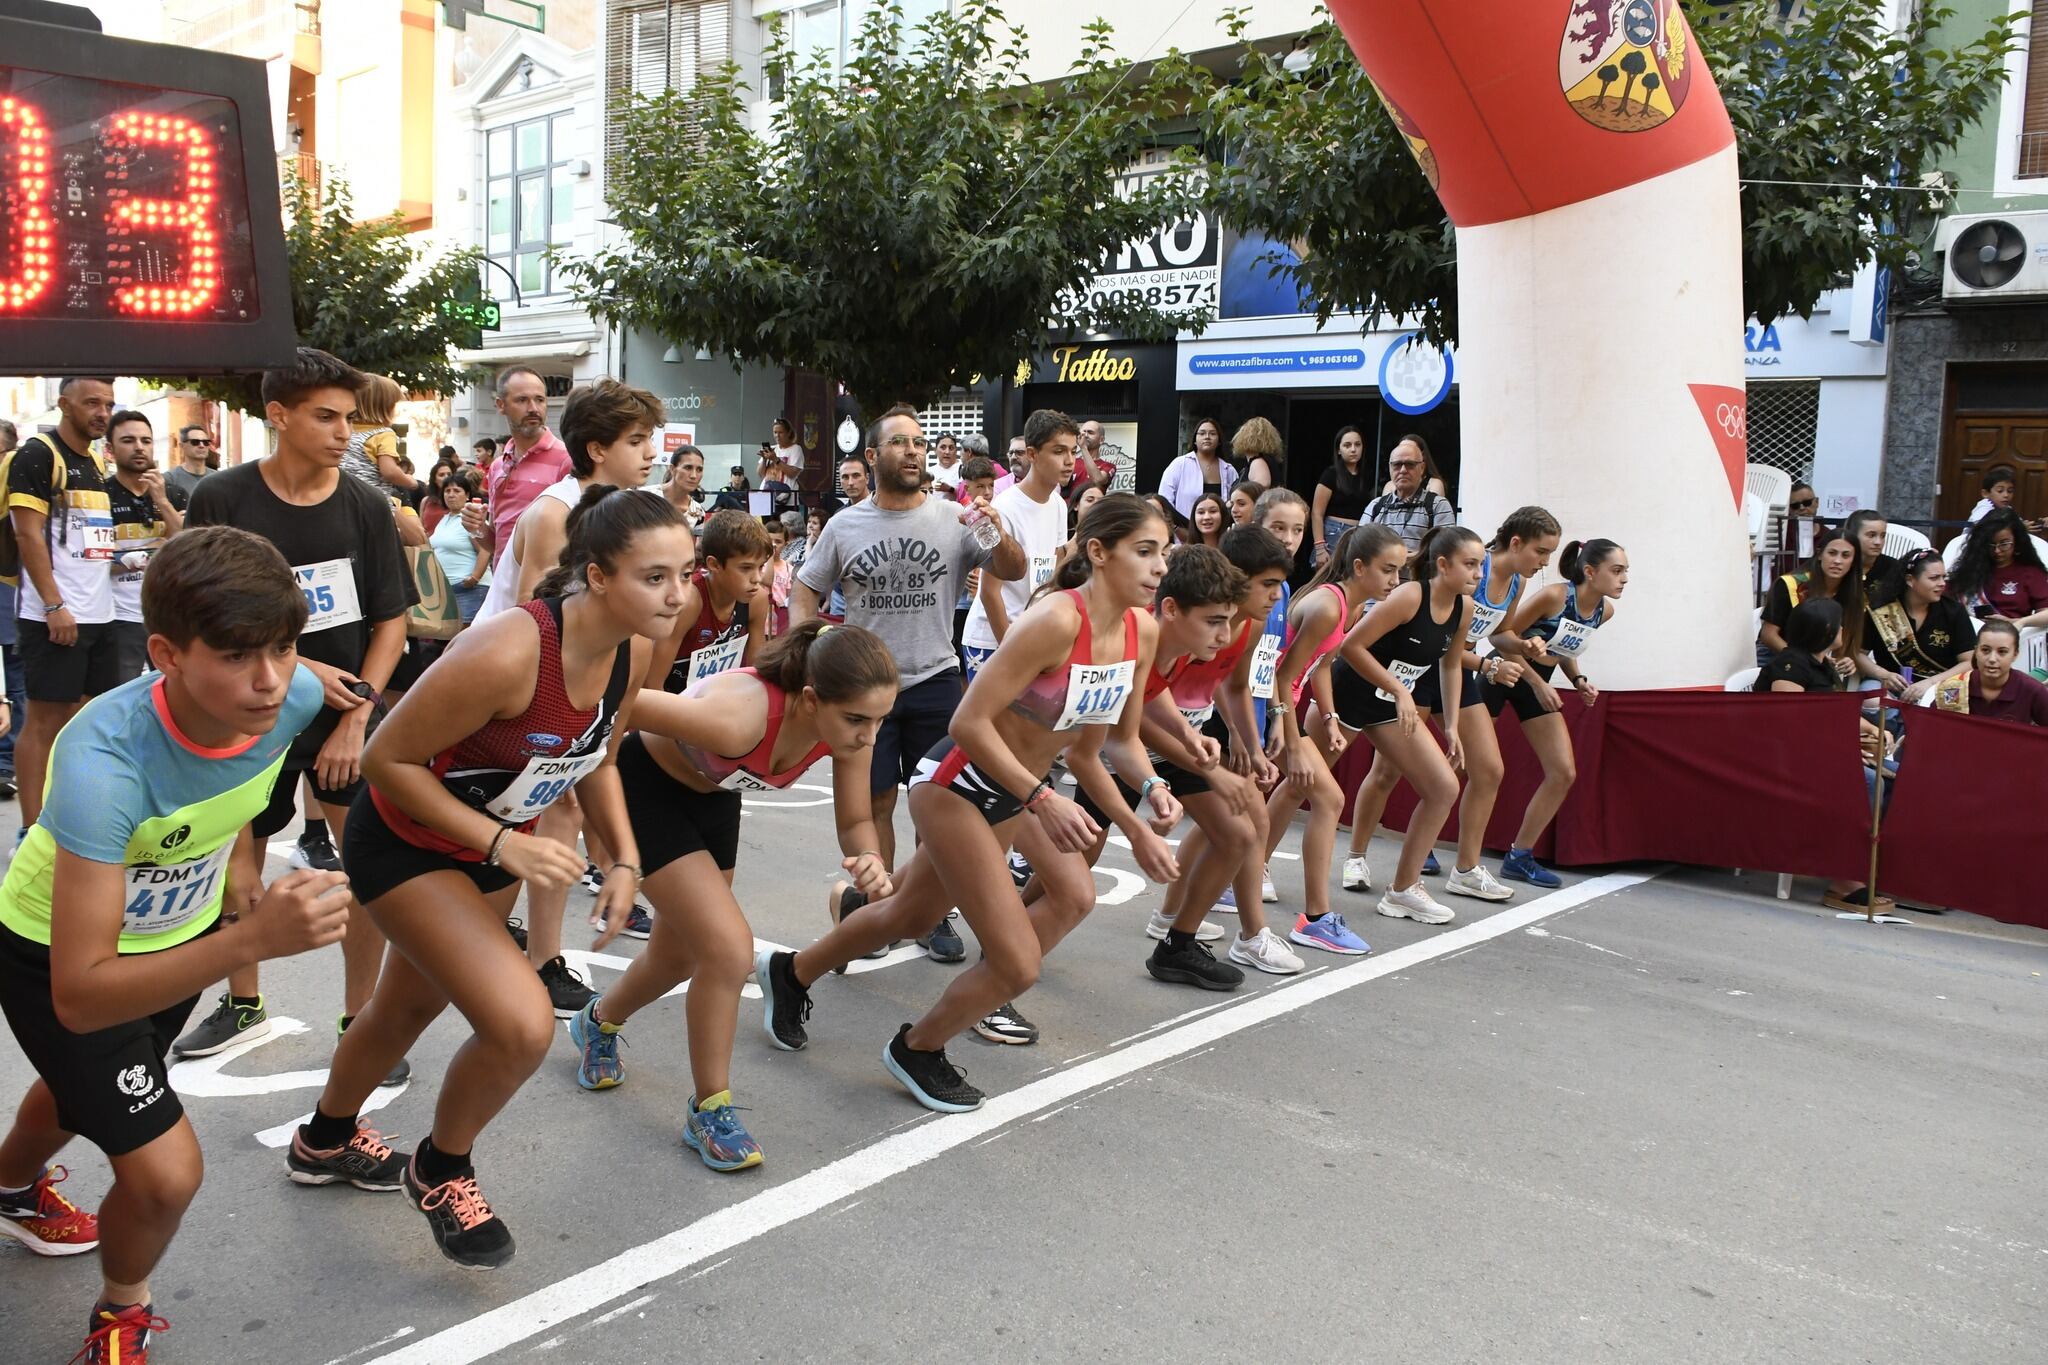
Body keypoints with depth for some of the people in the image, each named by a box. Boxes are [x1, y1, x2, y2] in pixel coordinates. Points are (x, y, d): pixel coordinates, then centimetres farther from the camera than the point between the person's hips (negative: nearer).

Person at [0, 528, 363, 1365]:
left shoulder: (296, 697, -28)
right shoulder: (105, 760, -43)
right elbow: (79, 996, -43)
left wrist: (240, 857, -5)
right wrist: (252, 941, -55)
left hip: (179, 924, 6)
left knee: (91, 1091, 32)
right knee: (166, 1171, -14)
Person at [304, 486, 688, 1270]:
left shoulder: (633, 651, -13)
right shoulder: (508, 653, -36)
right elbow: (388, 758, -26)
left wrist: (624, 859, -8)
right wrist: (503, 844, -28)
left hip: (496, 846, 8)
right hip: (405, 844, -7)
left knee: (409, 1007, 27)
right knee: (523, 1025, -20)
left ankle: (322, 1140, 56)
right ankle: (441, 1172, 11)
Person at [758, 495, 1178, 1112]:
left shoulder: (1143, 631, -4)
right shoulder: (1056, 620, -28)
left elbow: (1122, 737, 7)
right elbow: (969, 722, -28)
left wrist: (1151, 787, -12)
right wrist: (1042, 799, -31)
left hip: (1013, 791, 8)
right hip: (958, 783, -8)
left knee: (908, 915, 20)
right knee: (1018, 965, -8)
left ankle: (790, 974, 44)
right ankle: (918, 1049, 21)